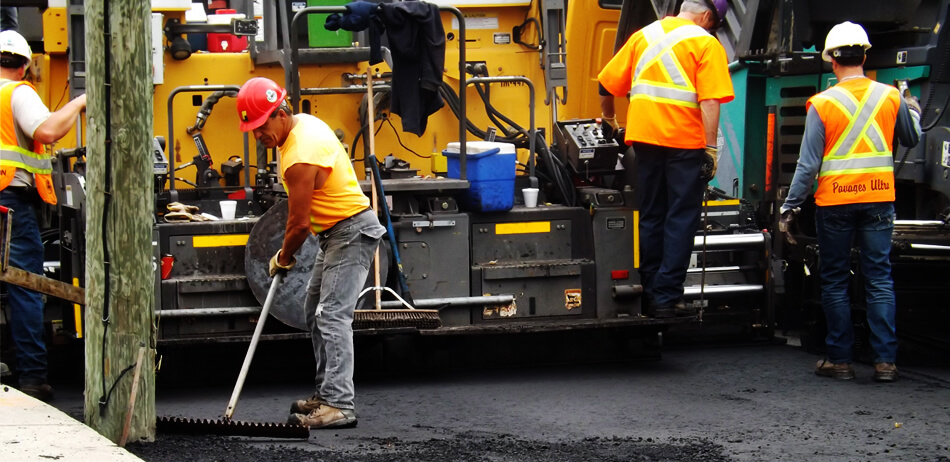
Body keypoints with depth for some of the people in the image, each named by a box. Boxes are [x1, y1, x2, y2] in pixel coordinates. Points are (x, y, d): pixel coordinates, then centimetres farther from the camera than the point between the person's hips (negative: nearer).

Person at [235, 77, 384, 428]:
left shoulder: (300, 158, -27)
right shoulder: (304, 122, 5)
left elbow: (300, 224, -21)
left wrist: (283, 258, -3)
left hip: (351, 233, -11)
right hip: (335, 232, 11)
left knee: (332, 316, -18)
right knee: (315, 312, 16)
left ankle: (339, 405, -23)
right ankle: (327, 395, 21)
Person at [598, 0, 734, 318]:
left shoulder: (643, 35, 12)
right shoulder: (706, 44, -4)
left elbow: (608, 83, 14)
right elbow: (710, 101, -14)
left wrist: (608, 119, 30)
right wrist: (711, 148, -12)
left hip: (644, 137, 5)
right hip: (685, 140, -5)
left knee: (651, 217, 14)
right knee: (681, 220, 2)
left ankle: (650, 293, 16)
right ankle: (667, 297, -2)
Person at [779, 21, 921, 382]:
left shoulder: (822, 104, -8)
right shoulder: (890, 97, 0)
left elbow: (809, 163, -8)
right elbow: (911, 140, 18)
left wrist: (790, 207, -2)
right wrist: (913, 111, 37)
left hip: (835, 203, -2)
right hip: (879, 200, 2)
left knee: (835, 281, 9)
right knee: (879, 279, 5)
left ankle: (839, 359, 10)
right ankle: (885, 361, 1)